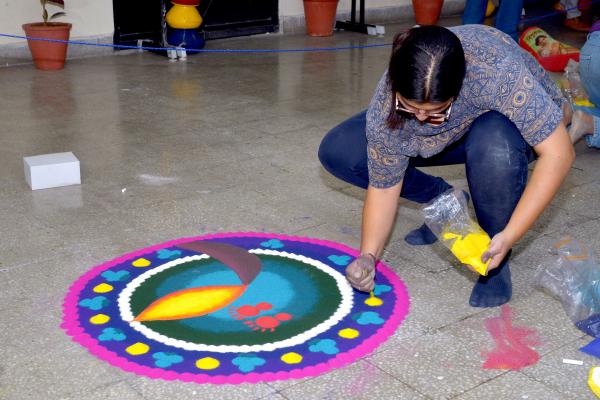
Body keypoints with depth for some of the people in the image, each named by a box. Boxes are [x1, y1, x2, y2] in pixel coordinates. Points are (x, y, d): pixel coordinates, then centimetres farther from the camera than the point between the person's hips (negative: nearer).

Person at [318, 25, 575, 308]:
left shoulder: (498, 72, -42)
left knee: (494, 146, -42)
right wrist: (368, 256, -31)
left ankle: (497, 259, -14)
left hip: (507, 124, -3)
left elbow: (559, 154, -38)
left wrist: (509, 237, -43)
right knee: (336, 152, -13)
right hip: (451, 134, 4)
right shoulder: (385, 104, -31)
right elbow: (383, 186, -17)